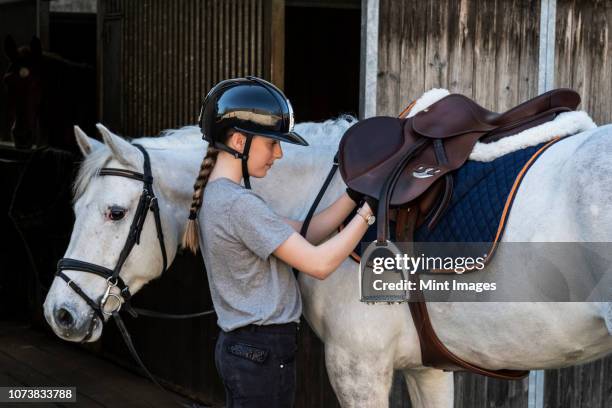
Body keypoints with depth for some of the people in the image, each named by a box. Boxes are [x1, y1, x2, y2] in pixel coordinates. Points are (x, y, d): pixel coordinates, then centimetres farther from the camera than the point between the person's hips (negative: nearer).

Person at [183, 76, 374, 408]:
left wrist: (354, 196, 4)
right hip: (264, 354, -10)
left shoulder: (217, 195, 10)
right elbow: (319, 263, -20)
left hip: (239, 346, 10)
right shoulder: (240, 204, -20)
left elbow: (303, 235, 10)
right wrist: (368, 210, -13)